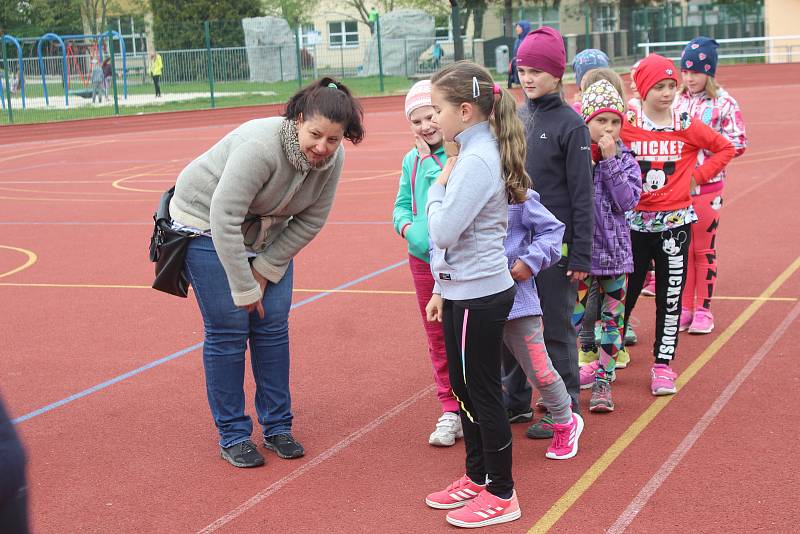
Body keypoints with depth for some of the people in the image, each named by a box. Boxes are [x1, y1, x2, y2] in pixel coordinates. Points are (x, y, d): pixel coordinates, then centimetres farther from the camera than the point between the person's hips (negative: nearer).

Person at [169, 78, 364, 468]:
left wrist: (265, 269, -9)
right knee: (228, 330, -6)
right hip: (207, 224, -6)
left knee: (273, 325, 4)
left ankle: (277, 426, 17)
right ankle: (232, 435, 7)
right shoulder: (261, 146, -36)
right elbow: (224, 219, -35)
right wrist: (244, 288, -28)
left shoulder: (332, 160, -16)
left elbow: (310, 222, -5)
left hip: (267, 232, 6)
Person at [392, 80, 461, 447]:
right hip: (423, 259, 6)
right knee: (438, 337, 12)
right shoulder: (412, 160, 8)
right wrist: (406, 225, -6)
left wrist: (430, 161, -13)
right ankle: (451, 409, 22)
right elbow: (401, 205, 15)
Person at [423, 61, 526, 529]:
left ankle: (501, 495, 14)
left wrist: (438, 186, -10)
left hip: (479, 296, -10)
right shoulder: (474, 154, 9)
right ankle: (478, 477, 33)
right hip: (463, 291, 10)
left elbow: (444, 232, -24)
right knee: (464, 386, 19)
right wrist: (442, 289, 17)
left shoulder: (476, 162, -21)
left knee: (482, 392, 2)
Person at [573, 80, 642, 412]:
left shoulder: (625, 158, 2)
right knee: (573, 317, -3)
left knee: (613, 317, 9)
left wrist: (610, 160, -15)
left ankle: (603, 381, 21)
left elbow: (628, 200, -12)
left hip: (616, 250, 3)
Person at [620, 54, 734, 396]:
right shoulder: (625, 126, -5)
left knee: (670, 297, 6)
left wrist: (698, 176, 1)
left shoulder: (687, 128, -1)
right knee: (624, 293, 7)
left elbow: (725, 148, 10)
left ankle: (663, 365, 17)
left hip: (674, 222, 1)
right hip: (634, 223, -1)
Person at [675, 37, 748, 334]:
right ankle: (684, 308, 19)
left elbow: (738, 144, -8)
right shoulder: (675, 101, 6)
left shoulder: (724, 104, -6)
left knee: (704, 249, 5)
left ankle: (703, 310, 16)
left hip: (707, 186, -3)